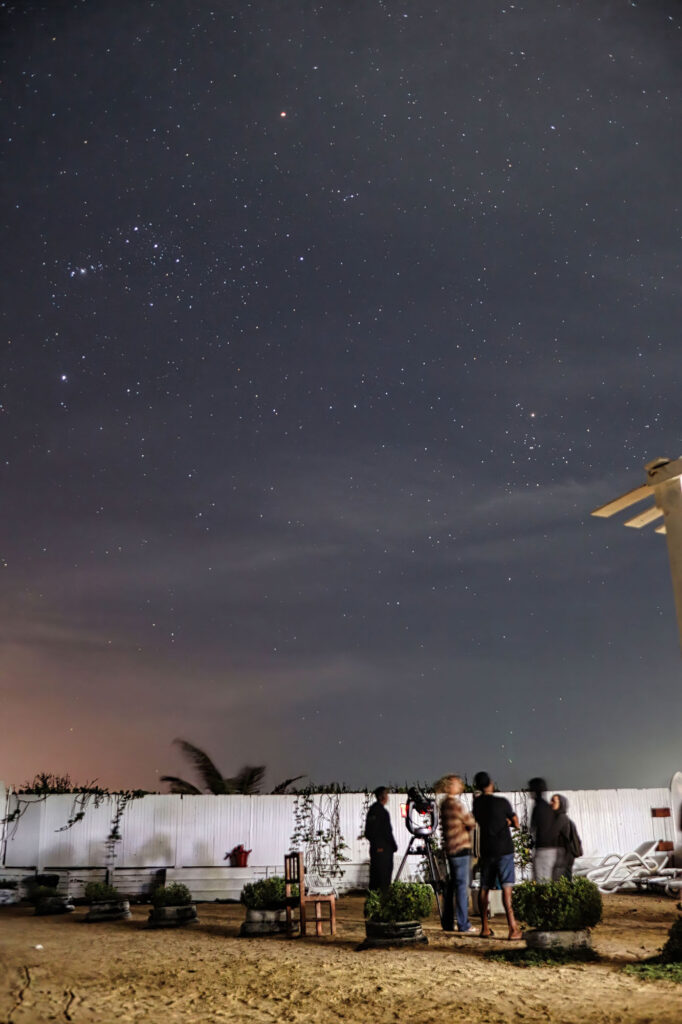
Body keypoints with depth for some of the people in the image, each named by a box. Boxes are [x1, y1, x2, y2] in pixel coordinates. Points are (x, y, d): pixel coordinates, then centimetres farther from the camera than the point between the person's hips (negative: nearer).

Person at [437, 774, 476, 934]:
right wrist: (473, 818, 8)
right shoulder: (456, 804, -16)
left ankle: (448, 923, 19)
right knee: (462, 885, -3)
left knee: (452, 885, 14)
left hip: (450, 849, 9)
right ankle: (463, 925, 1)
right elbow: (471, 823, -11)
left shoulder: (444, 804, 12)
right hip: (461, 849, -9)